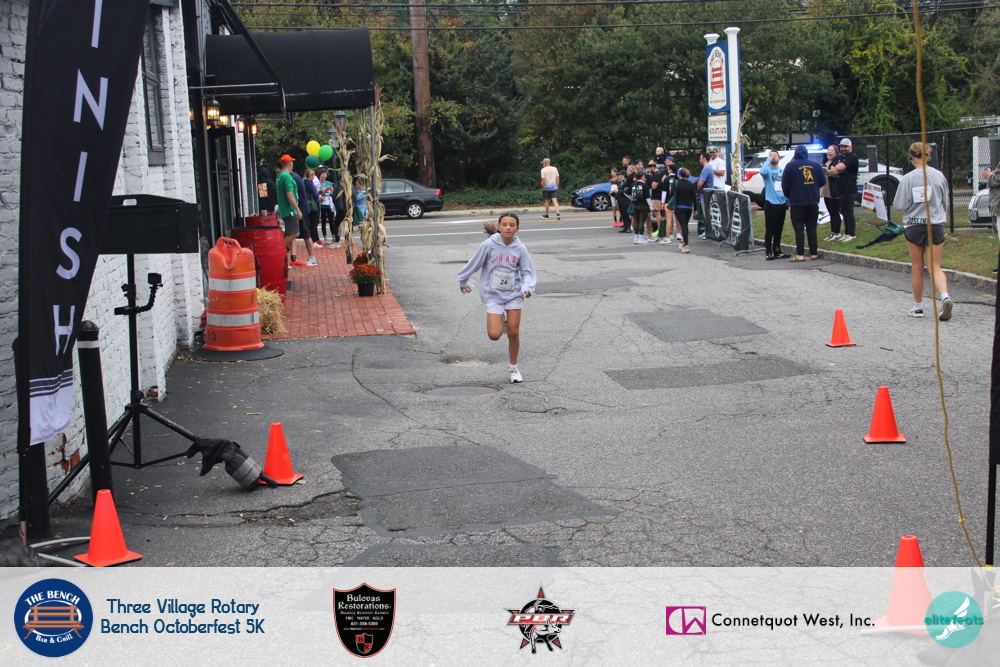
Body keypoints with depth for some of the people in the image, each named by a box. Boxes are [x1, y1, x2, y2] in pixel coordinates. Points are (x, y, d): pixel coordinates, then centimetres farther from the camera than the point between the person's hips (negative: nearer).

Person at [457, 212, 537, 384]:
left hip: (514, 294, 2)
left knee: (514, 333, 3)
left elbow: (528, 272, 1)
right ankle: (500, 319, 27)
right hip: (493, 294, -2)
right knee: (494, 335, -12)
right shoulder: (489, 245, -13)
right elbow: (474, 264, 0)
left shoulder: (520, 249, -6)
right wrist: (463, 281, 12)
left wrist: (527, 288, -18)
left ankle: (514, 368, 24)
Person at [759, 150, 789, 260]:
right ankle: (768, 252, -2)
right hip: (771, 204, -5)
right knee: (770, 229, -5)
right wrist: (768, 159, -17)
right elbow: (762, 172, -27)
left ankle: (777, 250, 20)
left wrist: (788, 201, 12)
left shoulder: (783, 171, 14)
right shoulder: (768, 169, -2)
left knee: (779, 230, 12)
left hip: (782, 204, 5)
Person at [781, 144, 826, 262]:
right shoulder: (816, 165, 5)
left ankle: (800, 255, -8)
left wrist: (789, 197, 11)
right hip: (813, 202, 3)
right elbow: (823, 181, 11)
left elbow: (785, 185, -6)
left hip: (796, 202, -3)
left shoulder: (790, 166, -5)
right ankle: (814, 253, 10)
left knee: (799, 229, -3)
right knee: (812, 228, 9)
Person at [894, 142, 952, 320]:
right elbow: (945, 203, 7)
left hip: (914, 226, -2)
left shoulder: (908, 179, -11)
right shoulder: (939, 176, -2)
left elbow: (899, 206, -10)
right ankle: (945, 297, -20)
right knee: (935, 267, 5)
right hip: (936, 225, 2)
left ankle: (918, 306, 21)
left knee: (917, 268, 11)